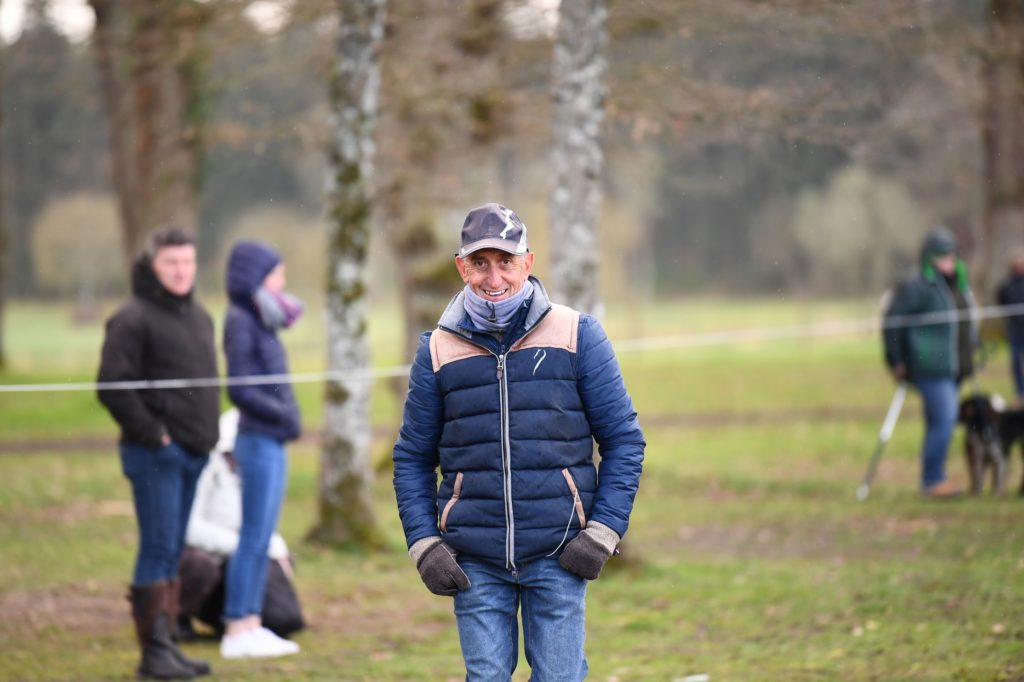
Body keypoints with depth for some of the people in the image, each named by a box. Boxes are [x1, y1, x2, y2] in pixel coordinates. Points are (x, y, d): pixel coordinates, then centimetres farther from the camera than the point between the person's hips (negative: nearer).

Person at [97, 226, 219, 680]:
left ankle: (167, 642, 17)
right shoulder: (132, 319, -11)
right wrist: (151, 432, -17)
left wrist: (206, 433, 13)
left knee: (173, 552, 12)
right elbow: (112, 386, -17)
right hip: (155, 454, -8)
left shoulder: (198, 316, 15)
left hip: (192, 451, 8)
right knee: (158, 549, -8)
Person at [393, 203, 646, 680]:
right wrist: (423, 545, -1)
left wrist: (603, 532, -6)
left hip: (557, 554, -1)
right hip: (474, 560, 1)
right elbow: (412, 458, 10)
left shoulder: (576, 336, 1)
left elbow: (624, 440, 3)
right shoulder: (439, 350, 5)